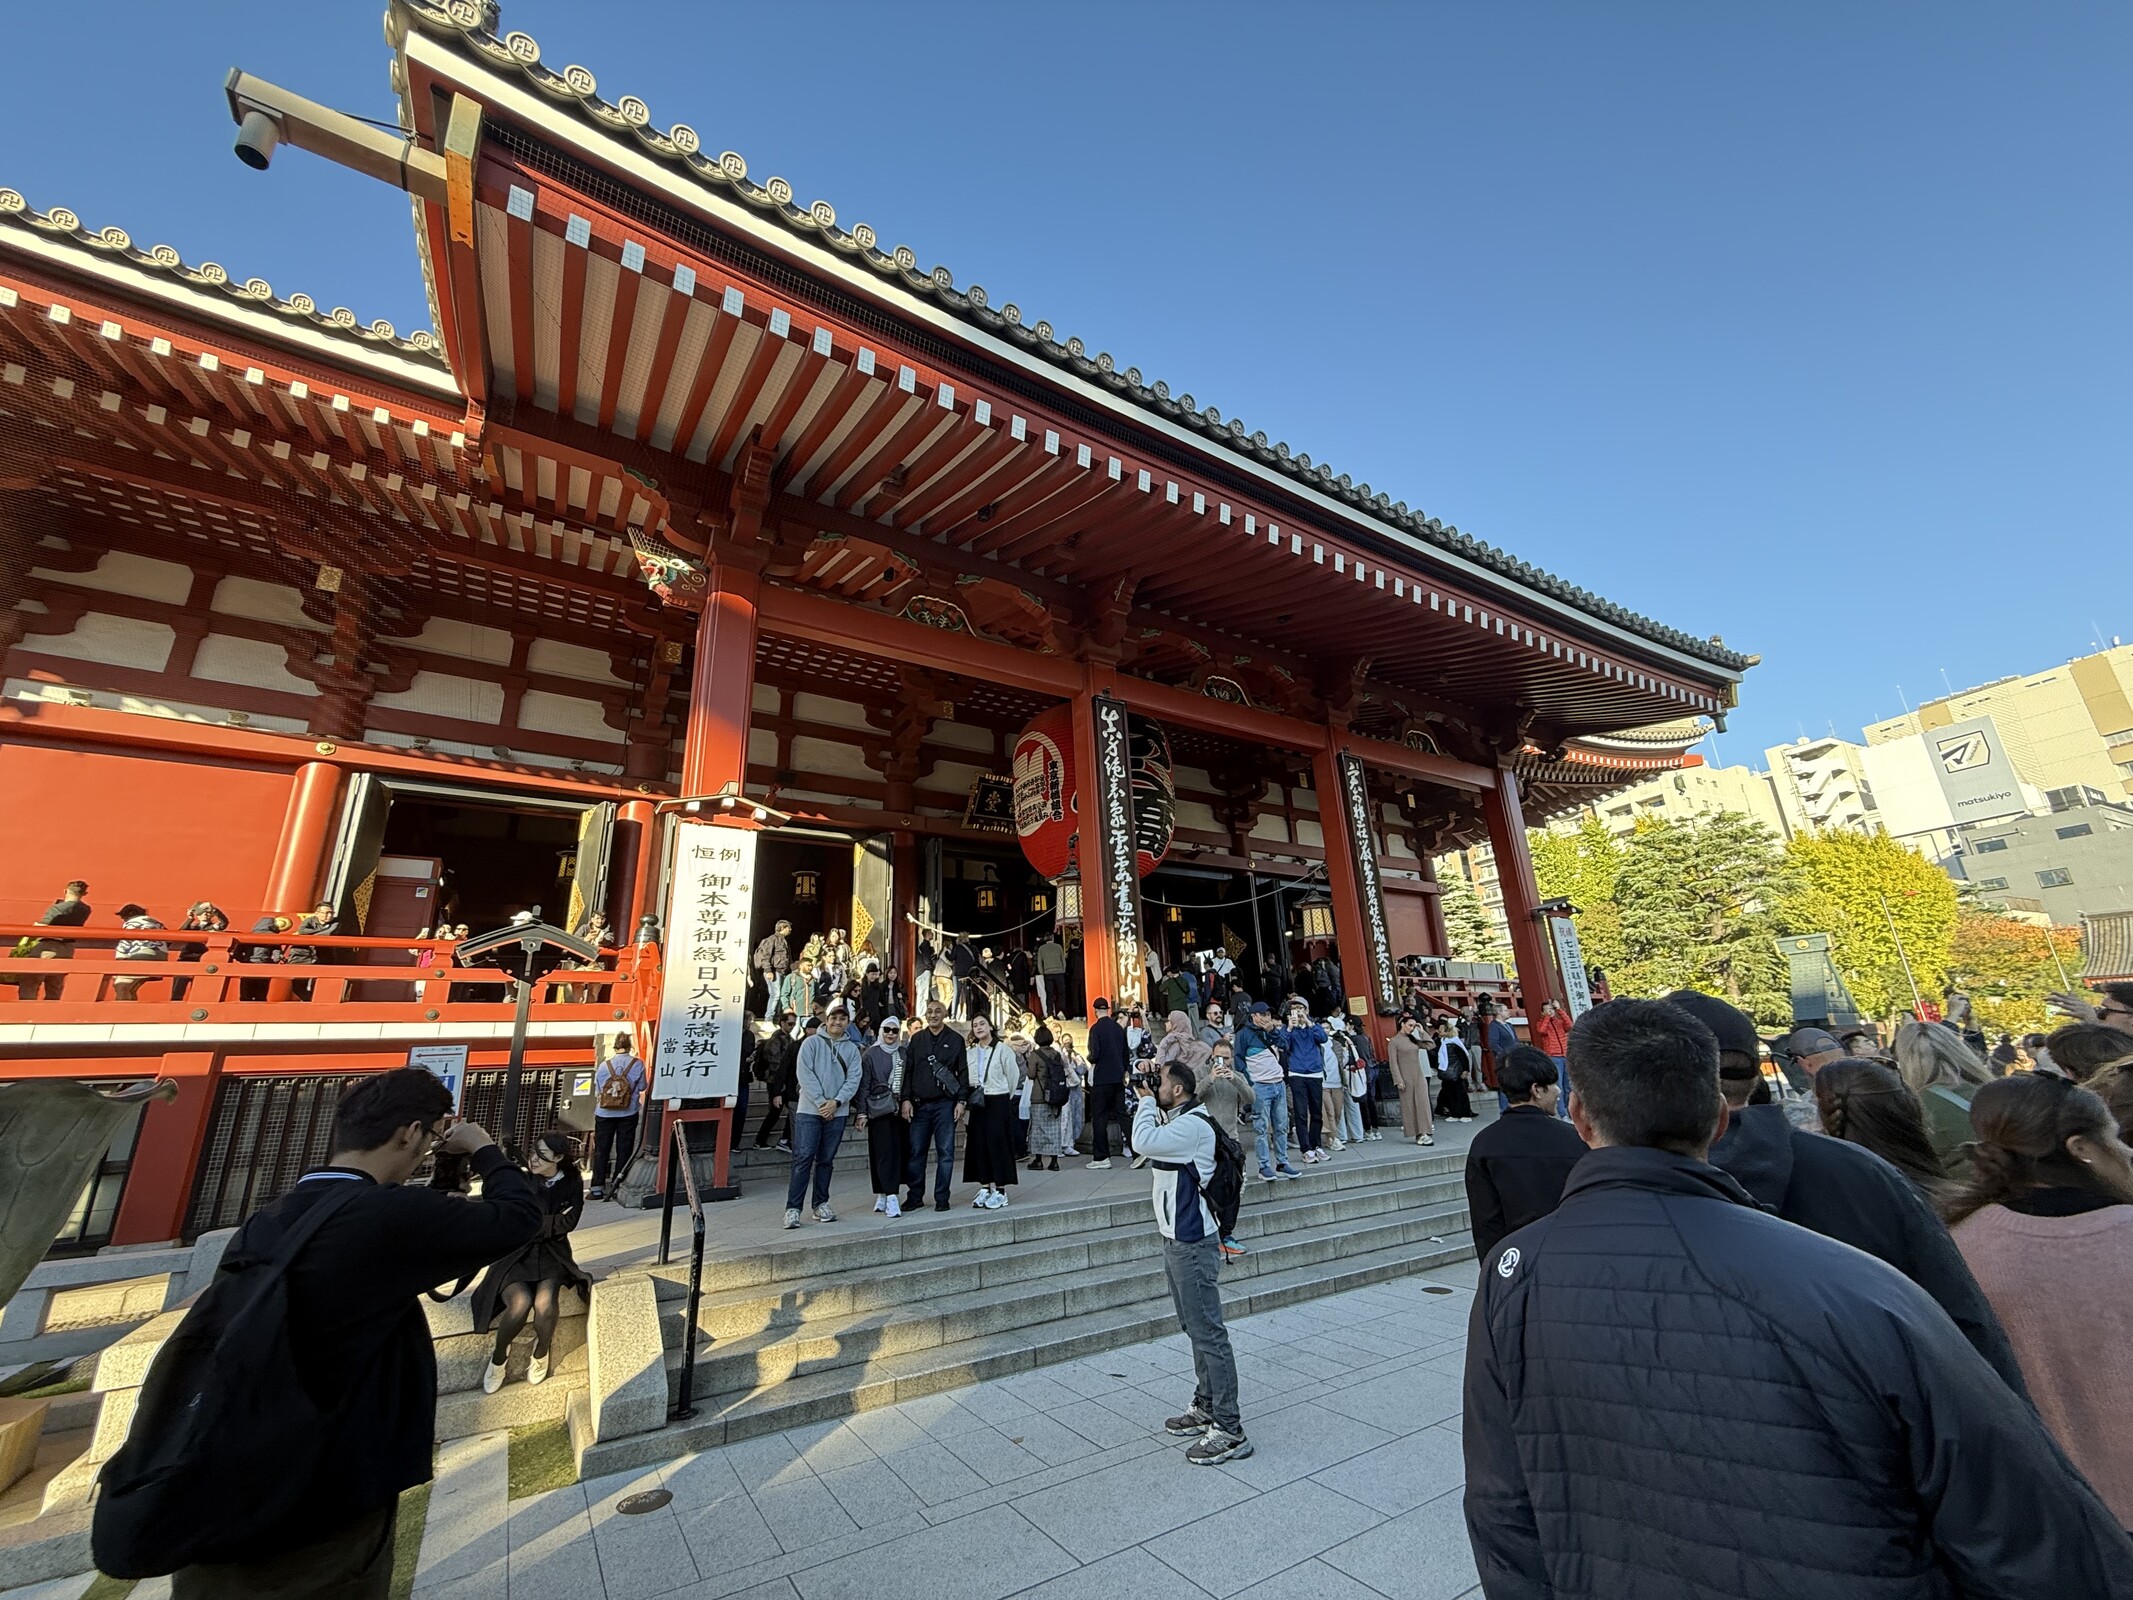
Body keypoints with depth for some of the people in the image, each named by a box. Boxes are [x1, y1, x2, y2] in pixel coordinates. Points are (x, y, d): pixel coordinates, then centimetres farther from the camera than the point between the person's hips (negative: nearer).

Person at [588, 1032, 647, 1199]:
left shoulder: (604, 1065, -3)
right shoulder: (637, 1063, -7)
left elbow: (597, 1091, 3)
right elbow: (642, 1087, 0)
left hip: (604, 1114, 1)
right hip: (628, 1113, -1)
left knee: (601, 1151, 10)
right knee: (624, 1150, 9)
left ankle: (597, 1188, 9)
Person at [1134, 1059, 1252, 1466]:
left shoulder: (1193, 1125, -22)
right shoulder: (1175, 1120, 10)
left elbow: (1143, 1141, -33)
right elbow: (1143, 1140, 17)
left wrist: (1147, 1101, -17)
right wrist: (1145, 1101, 5)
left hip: (1192, 1244, -11)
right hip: (1176, 1239, 11)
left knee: (1208, 1333, -3)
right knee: (1195, 1329, 21)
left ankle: (1230, 1431, 6)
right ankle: (1205, 1408, 34)